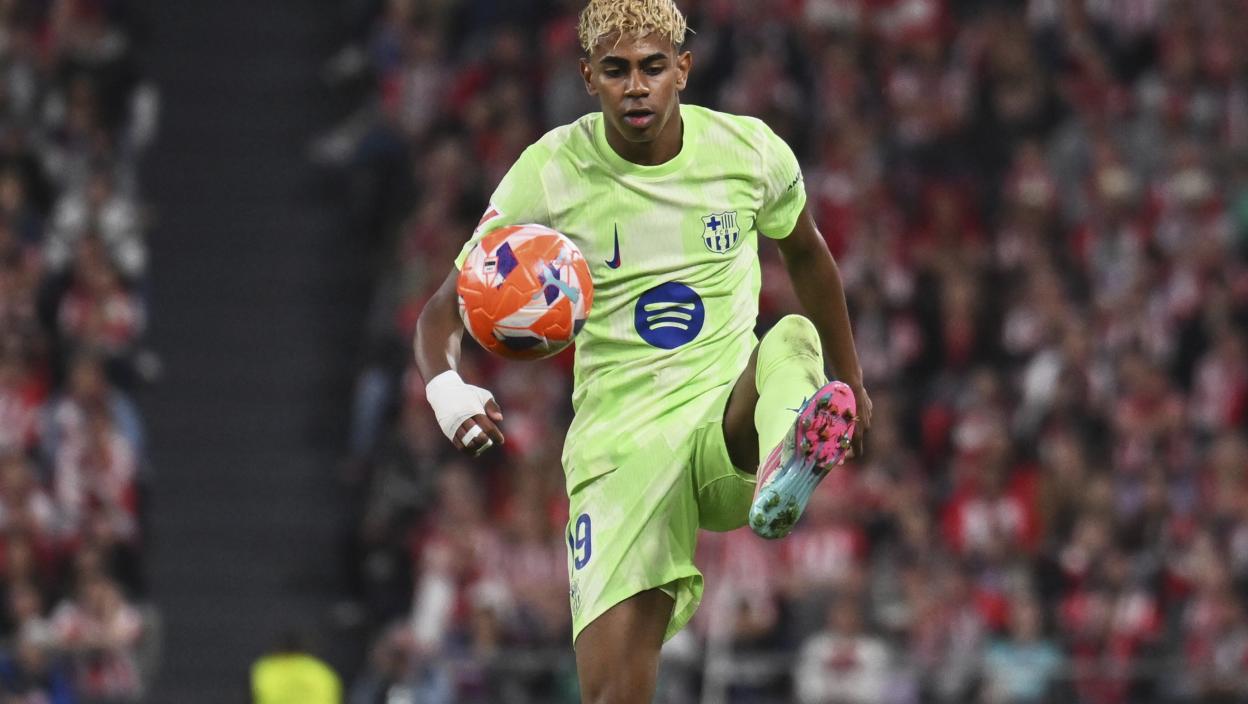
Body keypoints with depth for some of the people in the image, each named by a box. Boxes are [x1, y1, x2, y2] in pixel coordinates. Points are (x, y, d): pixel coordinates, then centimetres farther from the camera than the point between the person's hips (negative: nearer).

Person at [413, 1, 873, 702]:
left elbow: (806, 256, 22)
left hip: (730, 408, 1)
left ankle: (784, 476, -69)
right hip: (620, 435, -1)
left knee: (792, 341, -37)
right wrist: (447, 387, -24)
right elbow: (446, 309, -1)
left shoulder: (751, 151, 1)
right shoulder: (549, 173, -4)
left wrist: (851, 382, 29)